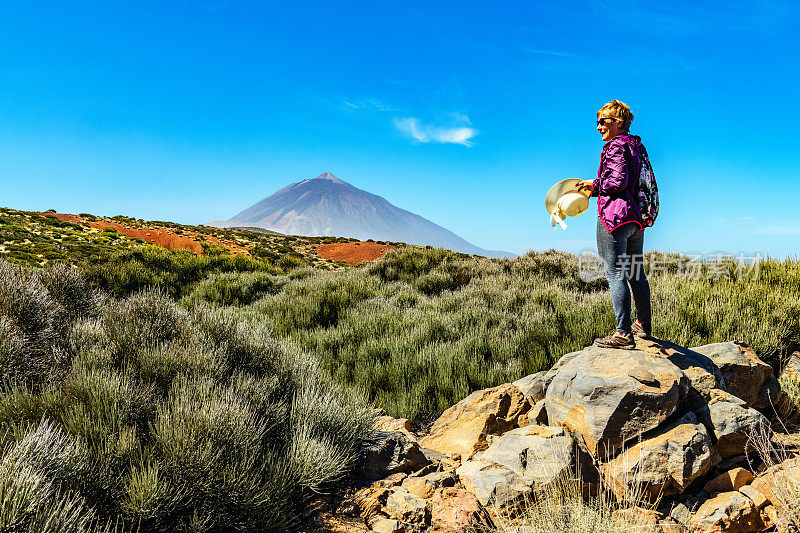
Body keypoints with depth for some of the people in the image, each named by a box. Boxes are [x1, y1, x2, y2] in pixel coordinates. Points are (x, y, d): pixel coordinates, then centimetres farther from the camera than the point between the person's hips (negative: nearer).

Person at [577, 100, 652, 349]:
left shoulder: (616, 146, -9)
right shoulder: (636, 146, 19)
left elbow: (618, 181, -20)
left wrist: (594, 184, -3)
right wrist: (595, 188, 18)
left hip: (614, 216, -10)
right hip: (636, 217, 10)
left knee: (615, 274, -9)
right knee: (635, 272, 17)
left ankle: (623, 334, -9)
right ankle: (644, 326, 29)